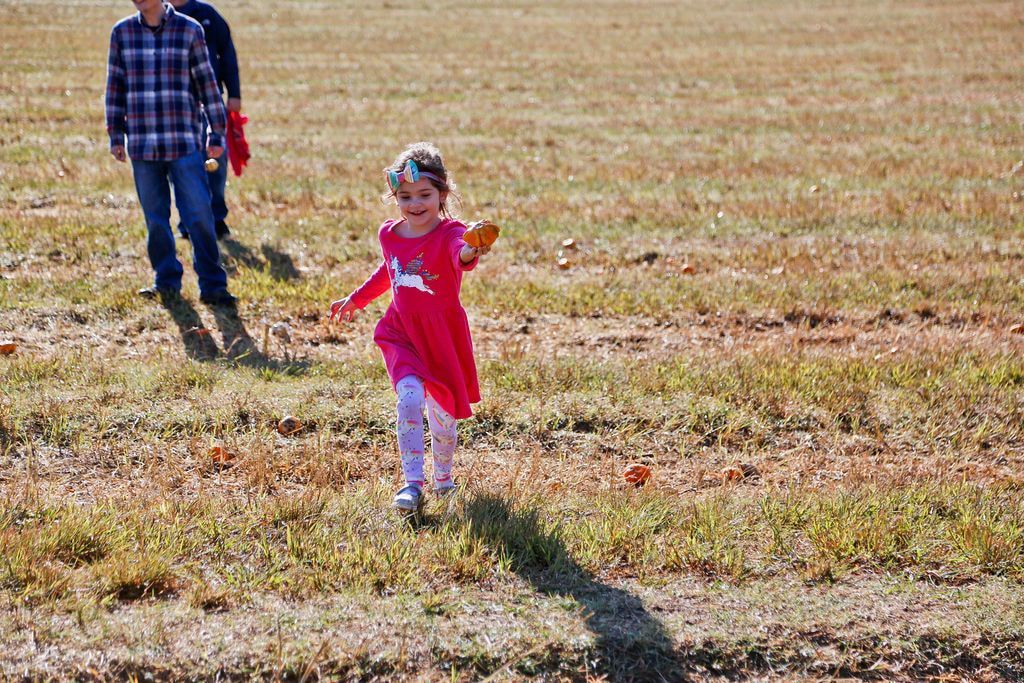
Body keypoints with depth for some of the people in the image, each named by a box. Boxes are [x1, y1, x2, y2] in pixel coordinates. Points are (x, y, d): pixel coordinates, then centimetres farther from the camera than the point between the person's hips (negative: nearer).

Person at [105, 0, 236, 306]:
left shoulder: (189, 30, 1)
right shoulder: (122, 32, 7)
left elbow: (207, 82, 4)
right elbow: (115, 85, 12)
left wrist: (216, 133, 3)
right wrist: (115, 135, 9)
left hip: (185, 142, -2)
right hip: (142, 142, 2)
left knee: (199, 215, -6)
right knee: (155, 218, 7)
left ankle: (212, 285, -1)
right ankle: (167, 282, 18)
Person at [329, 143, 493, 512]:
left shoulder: (450, 233, -18)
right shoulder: (389, 234, -2)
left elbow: (460, 251, -44)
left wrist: (468, 255, -69)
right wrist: (355, 300, 29)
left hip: (443, 335, -2)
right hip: (402, 333, 3)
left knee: (440, 411, 11)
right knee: (409, 398, -19)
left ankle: (443, 477, 37)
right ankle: (412, 483, -16)